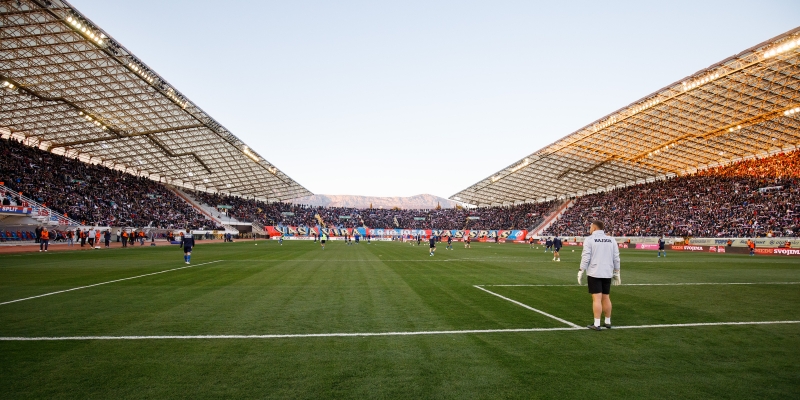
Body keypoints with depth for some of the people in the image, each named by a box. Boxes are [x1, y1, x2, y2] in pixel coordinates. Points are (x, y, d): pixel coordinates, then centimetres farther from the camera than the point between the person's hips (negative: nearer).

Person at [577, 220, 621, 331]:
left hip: (594, 273, -5)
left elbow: (586, 257, -11)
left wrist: (581, 271, -5)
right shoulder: (611, 240, 8)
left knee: (597, 298, -4)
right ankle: (608, 322, 23)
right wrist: (616, 273, 16)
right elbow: (616, 258, 8)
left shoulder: (589, 239, -6)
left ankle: (596, 324, -2)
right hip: (607, 273, 5)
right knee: (606, 298, 15)